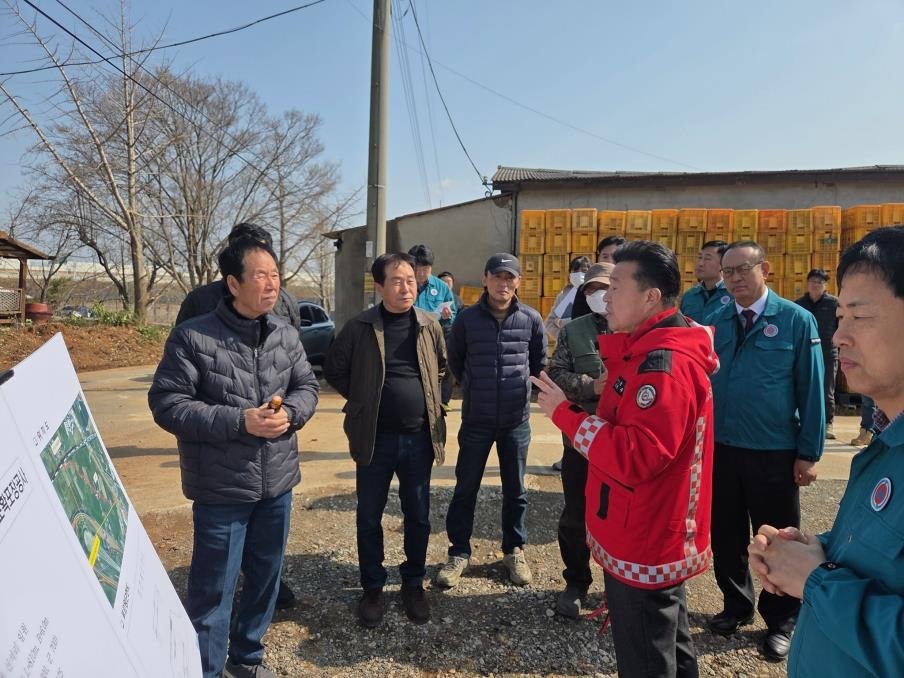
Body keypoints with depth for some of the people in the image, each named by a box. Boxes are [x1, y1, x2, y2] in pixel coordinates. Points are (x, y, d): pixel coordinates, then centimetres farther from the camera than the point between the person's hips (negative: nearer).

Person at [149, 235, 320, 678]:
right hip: (222, 489, -5)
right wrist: (238, 422, -21)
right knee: (213, 591, 7)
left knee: (266, 578, 21)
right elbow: (167, 404, -13)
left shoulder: (286, 335, 2)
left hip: (278, 483, 5)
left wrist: (289, 412, -14)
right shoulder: (193, 337, -13)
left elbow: (307, 386, 8)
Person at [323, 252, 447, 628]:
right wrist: (363, 401, 1)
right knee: (369, 517, 10)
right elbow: (333, 369, 4)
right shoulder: (360, 328, -7)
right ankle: (372, 588, 30)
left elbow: (442, 367, 15)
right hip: (375, 438, -1)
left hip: (420, 438, 2)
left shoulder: (429, 325, 0)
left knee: (418, 516, 13)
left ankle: (413, 583, 33)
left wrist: (428, 400, 7)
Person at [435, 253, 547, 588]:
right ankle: (459, 552, 25)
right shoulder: (467, 318, -6)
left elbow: (539, 363, 12)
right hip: (476, 420, 0)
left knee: (515, 489, 14)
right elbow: (454, 360, 10)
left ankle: (514, 550, 33)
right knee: (465, 488, 8)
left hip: (517, 420, 1)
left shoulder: (531, 319, -4)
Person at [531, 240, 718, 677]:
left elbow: (635, 458, -31)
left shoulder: (664, 362, -25)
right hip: (655, 537, 10)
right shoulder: (652, 352, 10)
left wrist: (565, 412, -25)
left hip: (643, 545, -10)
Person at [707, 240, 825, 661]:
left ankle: (781, 622, 33)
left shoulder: (796, 320, -6)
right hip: (720, 449, 3)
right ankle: (737, 605, 38)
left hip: (774, 453, -3)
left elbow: (811, 390, -6)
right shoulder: (716, 323, 3)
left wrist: (809, 453, -7)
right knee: (726, 536, 16)